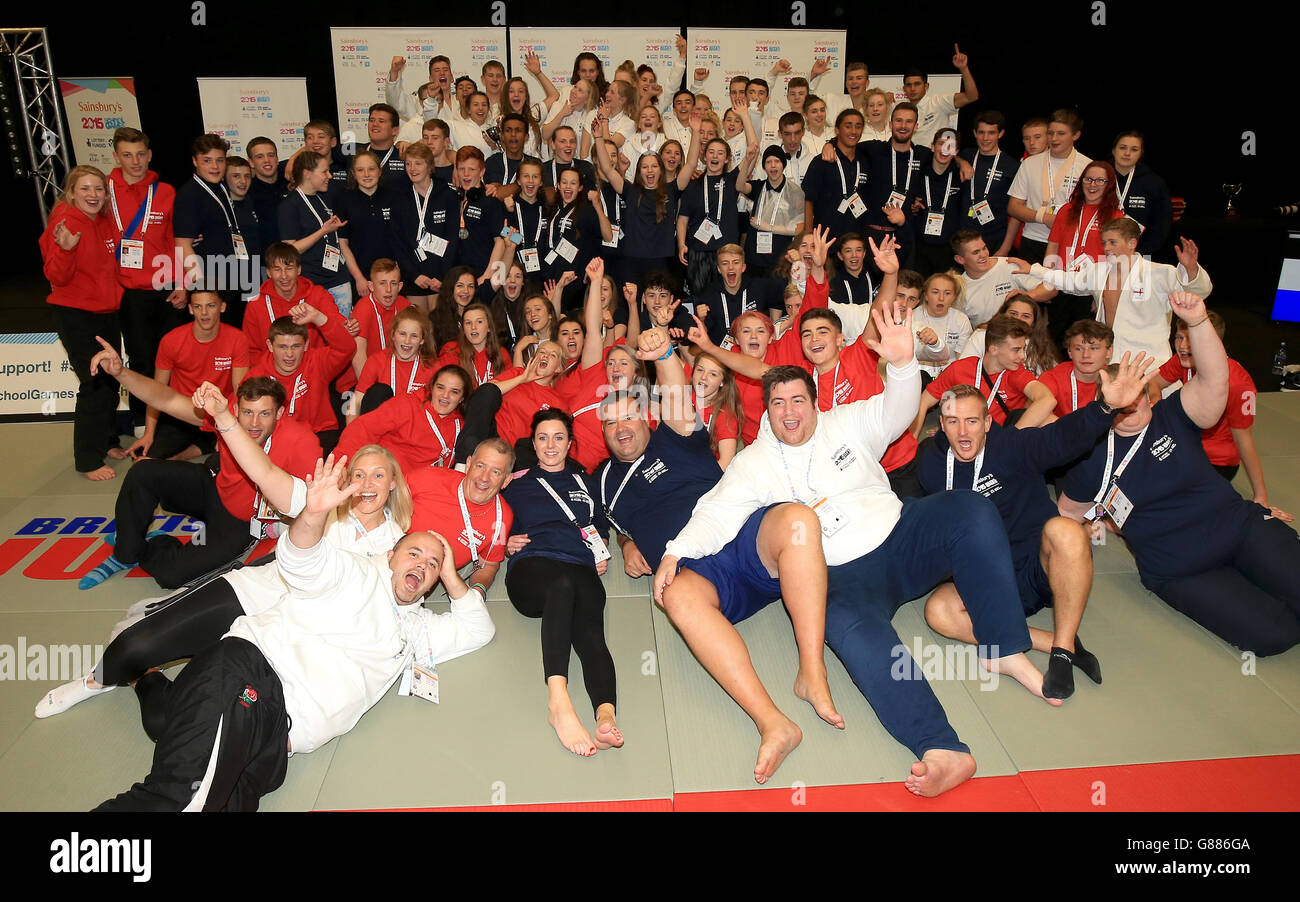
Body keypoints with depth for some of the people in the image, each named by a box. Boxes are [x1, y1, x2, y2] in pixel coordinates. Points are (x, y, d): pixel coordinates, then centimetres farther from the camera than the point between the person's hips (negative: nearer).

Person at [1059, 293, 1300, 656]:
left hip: (1241, 525, 2)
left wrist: (1198, 322, -33)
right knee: (1270, 633, -19)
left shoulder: (1172, 417, -1)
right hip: (1180, 574, -1)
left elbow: (1213, 380, -21)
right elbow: (1068, 510, 13)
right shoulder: (1095, 458, -2)